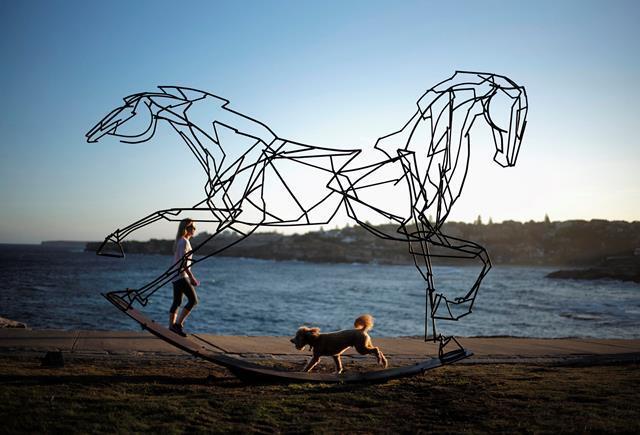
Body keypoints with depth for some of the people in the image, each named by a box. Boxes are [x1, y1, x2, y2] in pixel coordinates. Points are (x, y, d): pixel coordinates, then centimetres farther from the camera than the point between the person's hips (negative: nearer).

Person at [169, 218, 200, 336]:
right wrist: (192, 277, -19)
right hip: (182, 276, -10)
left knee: (177, 302, 10)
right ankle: (178, 324, -7)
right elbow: (183, 261, -20)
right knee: (193, 300, -8)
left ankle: (171, 327, 11)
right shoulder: (184, 241, -13)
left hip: (177, 276, 10)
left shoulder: (180, 241, 17)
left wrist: (190, 277, 22)